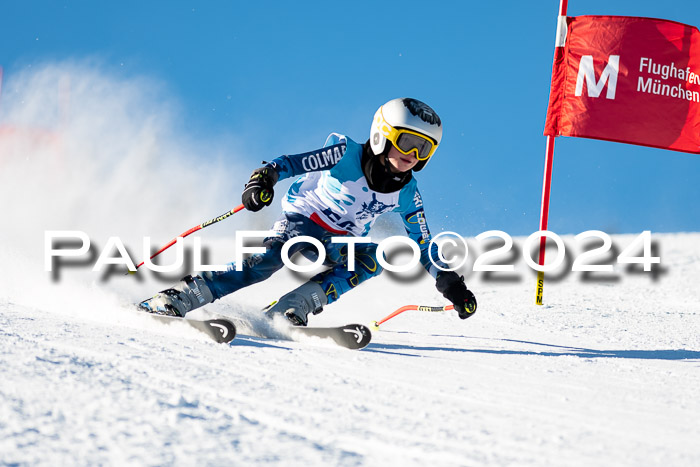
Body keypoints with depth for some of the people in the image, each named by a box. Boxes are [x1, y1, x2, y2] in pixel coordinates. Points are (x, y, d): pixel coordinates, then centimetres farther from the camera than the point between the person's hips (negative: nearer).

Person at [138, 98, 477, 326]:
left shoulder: (406, 194, -4)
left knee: (373, 258, -26)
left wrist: (451, 283, -4)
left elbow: (422, 246, 4)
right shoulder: (346, 154, -18)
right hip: (301, 221, -5)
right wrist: (266, 176, -46)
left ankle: (288, 312, -31)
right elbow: (297, 163, -26)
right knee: (267, 259, -34)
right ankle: (171, 301, -37)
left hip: (339, 245, 5)